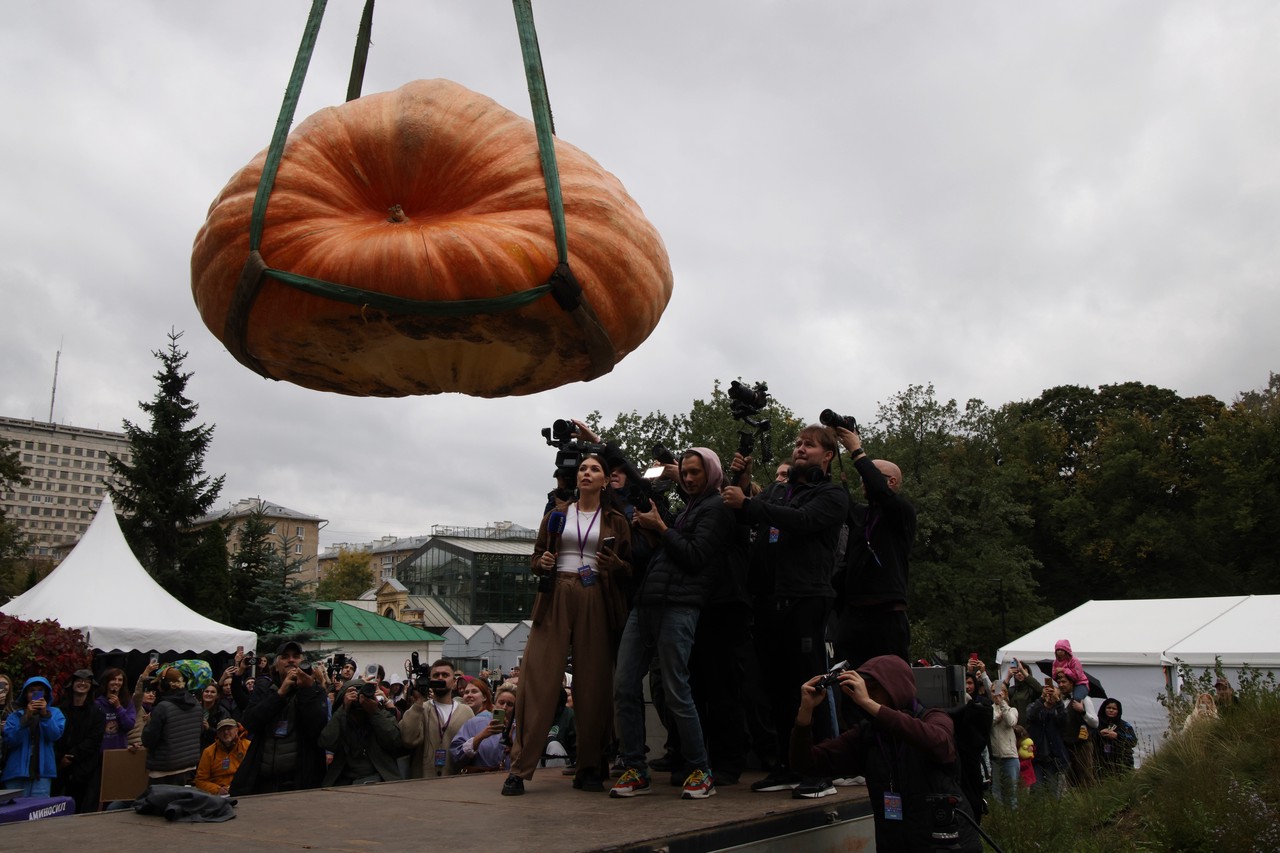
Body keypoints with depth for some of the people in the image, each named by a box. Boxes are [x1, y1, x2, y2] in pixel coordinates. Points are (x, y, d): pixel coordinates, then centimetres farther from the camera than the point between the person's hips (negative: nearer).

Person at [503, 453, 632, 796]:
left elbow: (630, 568, 9)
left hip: (596, 603, 0)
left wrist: (614, 565, -12)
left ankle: (589, 769, 9)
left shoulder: (616, 521, 12)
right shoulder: (557, 513, 15)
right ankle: (520, 768, -5)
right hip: (556, 598, 1)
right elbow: (536, 556, 16)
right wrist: (542, 563, -6)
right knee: (538, 679, -7)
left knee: (592, 684, -2)